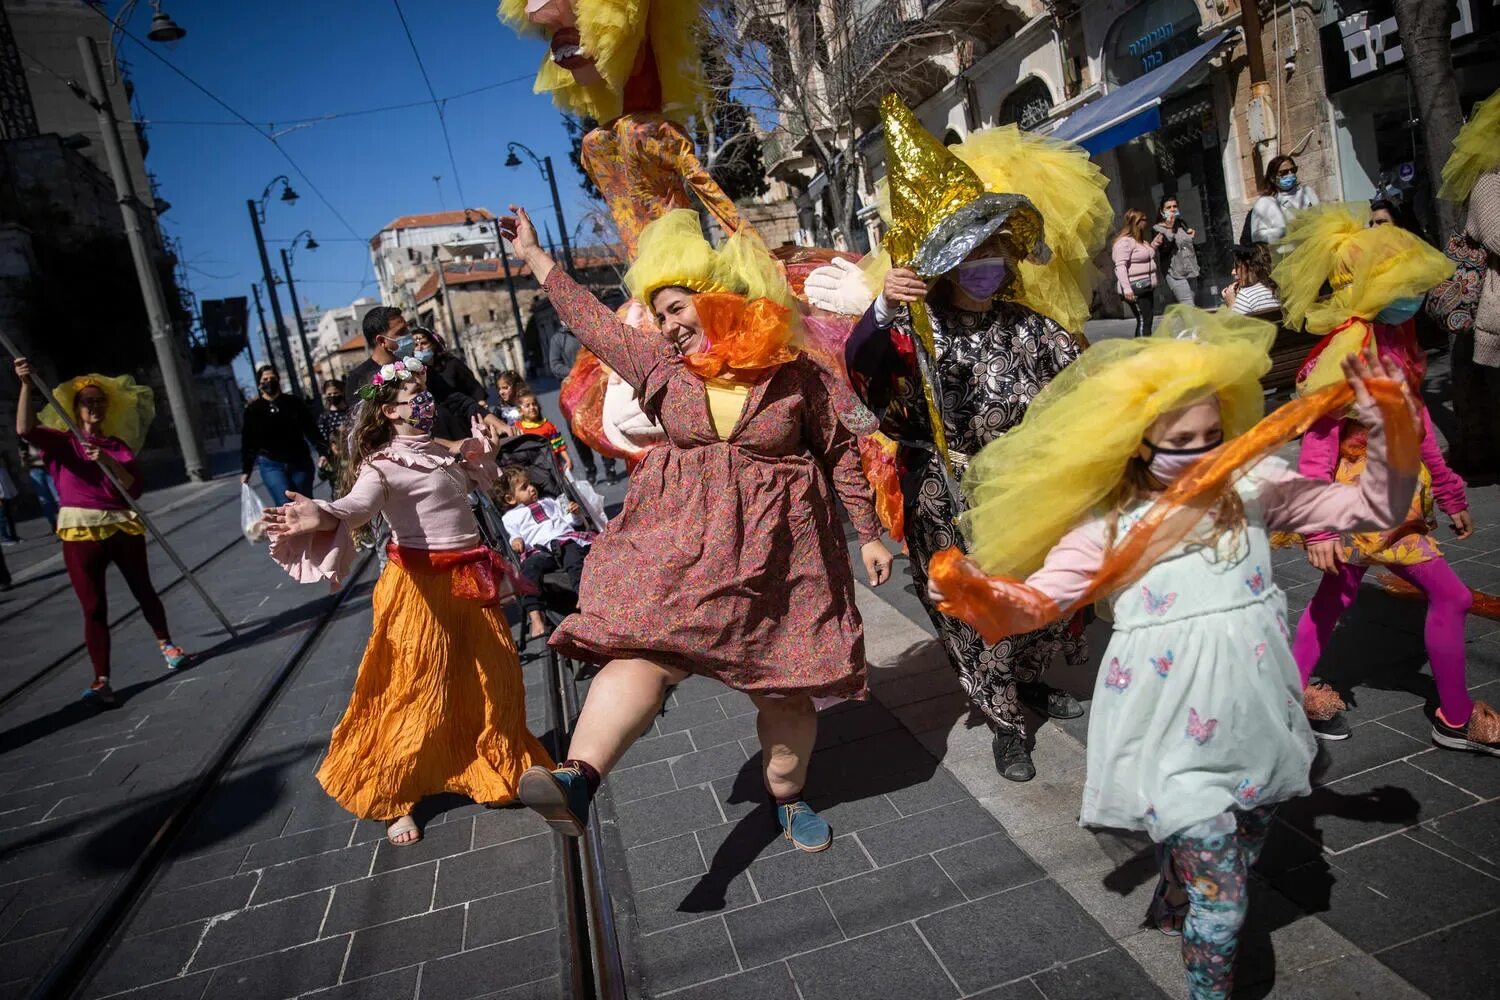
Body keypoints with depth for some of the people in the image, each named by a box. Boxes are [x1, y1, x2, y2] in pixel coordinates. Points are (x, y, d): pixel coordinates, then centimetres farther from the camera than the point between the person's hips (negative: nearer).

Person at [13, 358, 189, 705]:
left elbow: (134, 488, -2)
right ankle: (101, 679, 1)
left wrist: (107, 461, -17)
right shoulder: (61, 442, 4)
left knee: (143, 591, 13)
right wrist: (26, 385, -25)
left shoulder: (119, 445, 9)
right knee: (93, 607, -2)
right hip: (79, 533, -2)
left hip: (122, 527, 2)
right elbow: (25, 429, -17)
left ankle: (166, 643, 35)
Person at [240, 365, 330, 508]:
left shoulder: (294, 403, 5)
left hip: (300, 463, 2)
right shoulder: (253, 409, 3)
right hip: (271, 465, -2)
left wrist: (322, 452, -10)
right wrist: (245, 470, 2)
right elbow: (248, 441, 4)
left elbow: (311, 429, 3)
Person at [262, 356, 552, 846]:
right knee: (420, 693, 0)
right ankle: (392, 800, 19)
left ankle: (495, 769, 39)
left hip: (468, 579, 7)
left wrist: (483, 450, 12)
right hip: (422, 584, -7)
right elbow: (358, 502, -34)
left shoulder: (442, 451, 10)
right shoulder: (382, 464, -13)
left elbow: (481, 480, 30)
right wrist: (321, 516, -54)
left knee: (495, 679, 16)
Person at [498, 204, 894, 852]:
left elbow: (840, 454, 3)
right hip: (680, 543, 1)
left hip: (776, 549, -1)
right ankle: (577, 780, -30)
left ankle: (787, 796, 31)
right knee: (643, 651, -20)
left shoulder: (794, 374, -3)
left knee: (785, 684, 9)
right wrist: (533, 255, 17)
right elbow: (590, 318, 11)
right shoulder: (660, 363, 4)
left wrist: (868, 533, 6)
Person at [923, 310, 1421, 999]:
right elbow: (1039, 598, -14)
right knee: (1220, 897, -5)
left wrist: (1389, 428, -13)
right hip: (1175, 737, -4)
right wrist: (975, 595, -34)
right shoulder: (1108, 526, -7)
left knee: (1239, 859, 24)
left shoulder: (1253, 488, 1)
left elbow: (1376, 509, 4)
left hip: (1252, 720, 5)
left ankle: (1172, 912, 55)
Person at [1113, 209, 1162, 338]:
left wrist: (1154, 245, 16)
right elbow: (1120, 266, -20)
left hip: (1146, 288, 10)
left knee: (1147, 321, 9)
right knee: (1143, 321, -13)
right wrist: (1126, 288, -28)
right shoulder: (1124, 241, -12)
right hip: (1135, 289, -10)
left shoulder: (1140, 240, 19)